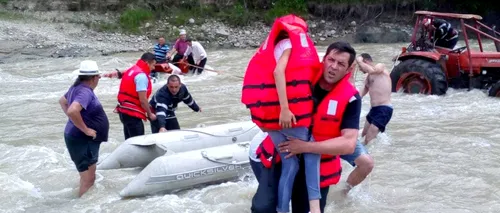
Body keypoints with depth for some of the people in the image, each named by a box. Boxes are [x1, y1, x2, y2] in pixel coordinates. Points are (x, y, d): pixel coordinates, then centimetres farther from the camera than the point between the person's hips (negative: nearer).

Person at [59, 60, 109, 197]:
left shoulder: (78, 88, 8)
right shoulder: (85, 92, -22)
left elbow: (62, 101, 25)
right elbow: (72, 111, -38)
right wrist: (85, 130, -26)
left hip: (84, 140, 11)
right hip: (83, 140, -11)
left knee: (89, 175, 24)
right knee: (88, 178, -7)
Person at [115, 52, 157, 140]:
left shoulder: (131, 70, 15)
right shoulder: (141, 75, -15)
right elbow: (142, 100, -17)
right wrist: (150, 114, -5)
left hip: (124, 111, 10)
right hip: (132, 113, -10)